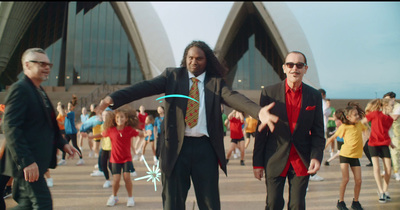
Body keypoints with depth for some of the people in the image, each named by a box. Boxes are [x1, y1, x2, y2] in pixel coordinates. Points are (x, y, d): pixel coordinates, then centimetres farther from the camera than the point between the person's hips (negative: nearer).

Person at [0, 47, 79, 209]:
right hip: (28, 164, -10)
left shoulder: (39, 91, 16)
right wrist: (26, 162, -25)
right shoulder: (19, 89, -13)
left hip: (35, 163, 10)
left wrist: (62, 144, 10)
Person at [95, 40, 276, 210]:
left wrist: (259, 111, -33)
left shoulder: (216, 82, 6)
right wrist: (114, 97, -26)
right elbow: (146, 87, -8)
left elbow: (234, 97, -12)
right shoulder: (172, 75, 6)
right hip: (176, 146, 0)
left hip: (205, 147, 1)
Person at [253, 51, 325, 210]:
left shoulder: (315, 96, 2)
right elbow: (261, 130, -2)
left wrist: (317, 156, -11)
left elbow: (318, 131, 5)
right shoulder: (269, 93, -4)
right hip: (275, 160, -1)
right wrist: (257, 162, -3)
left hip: (302, 162, 2)